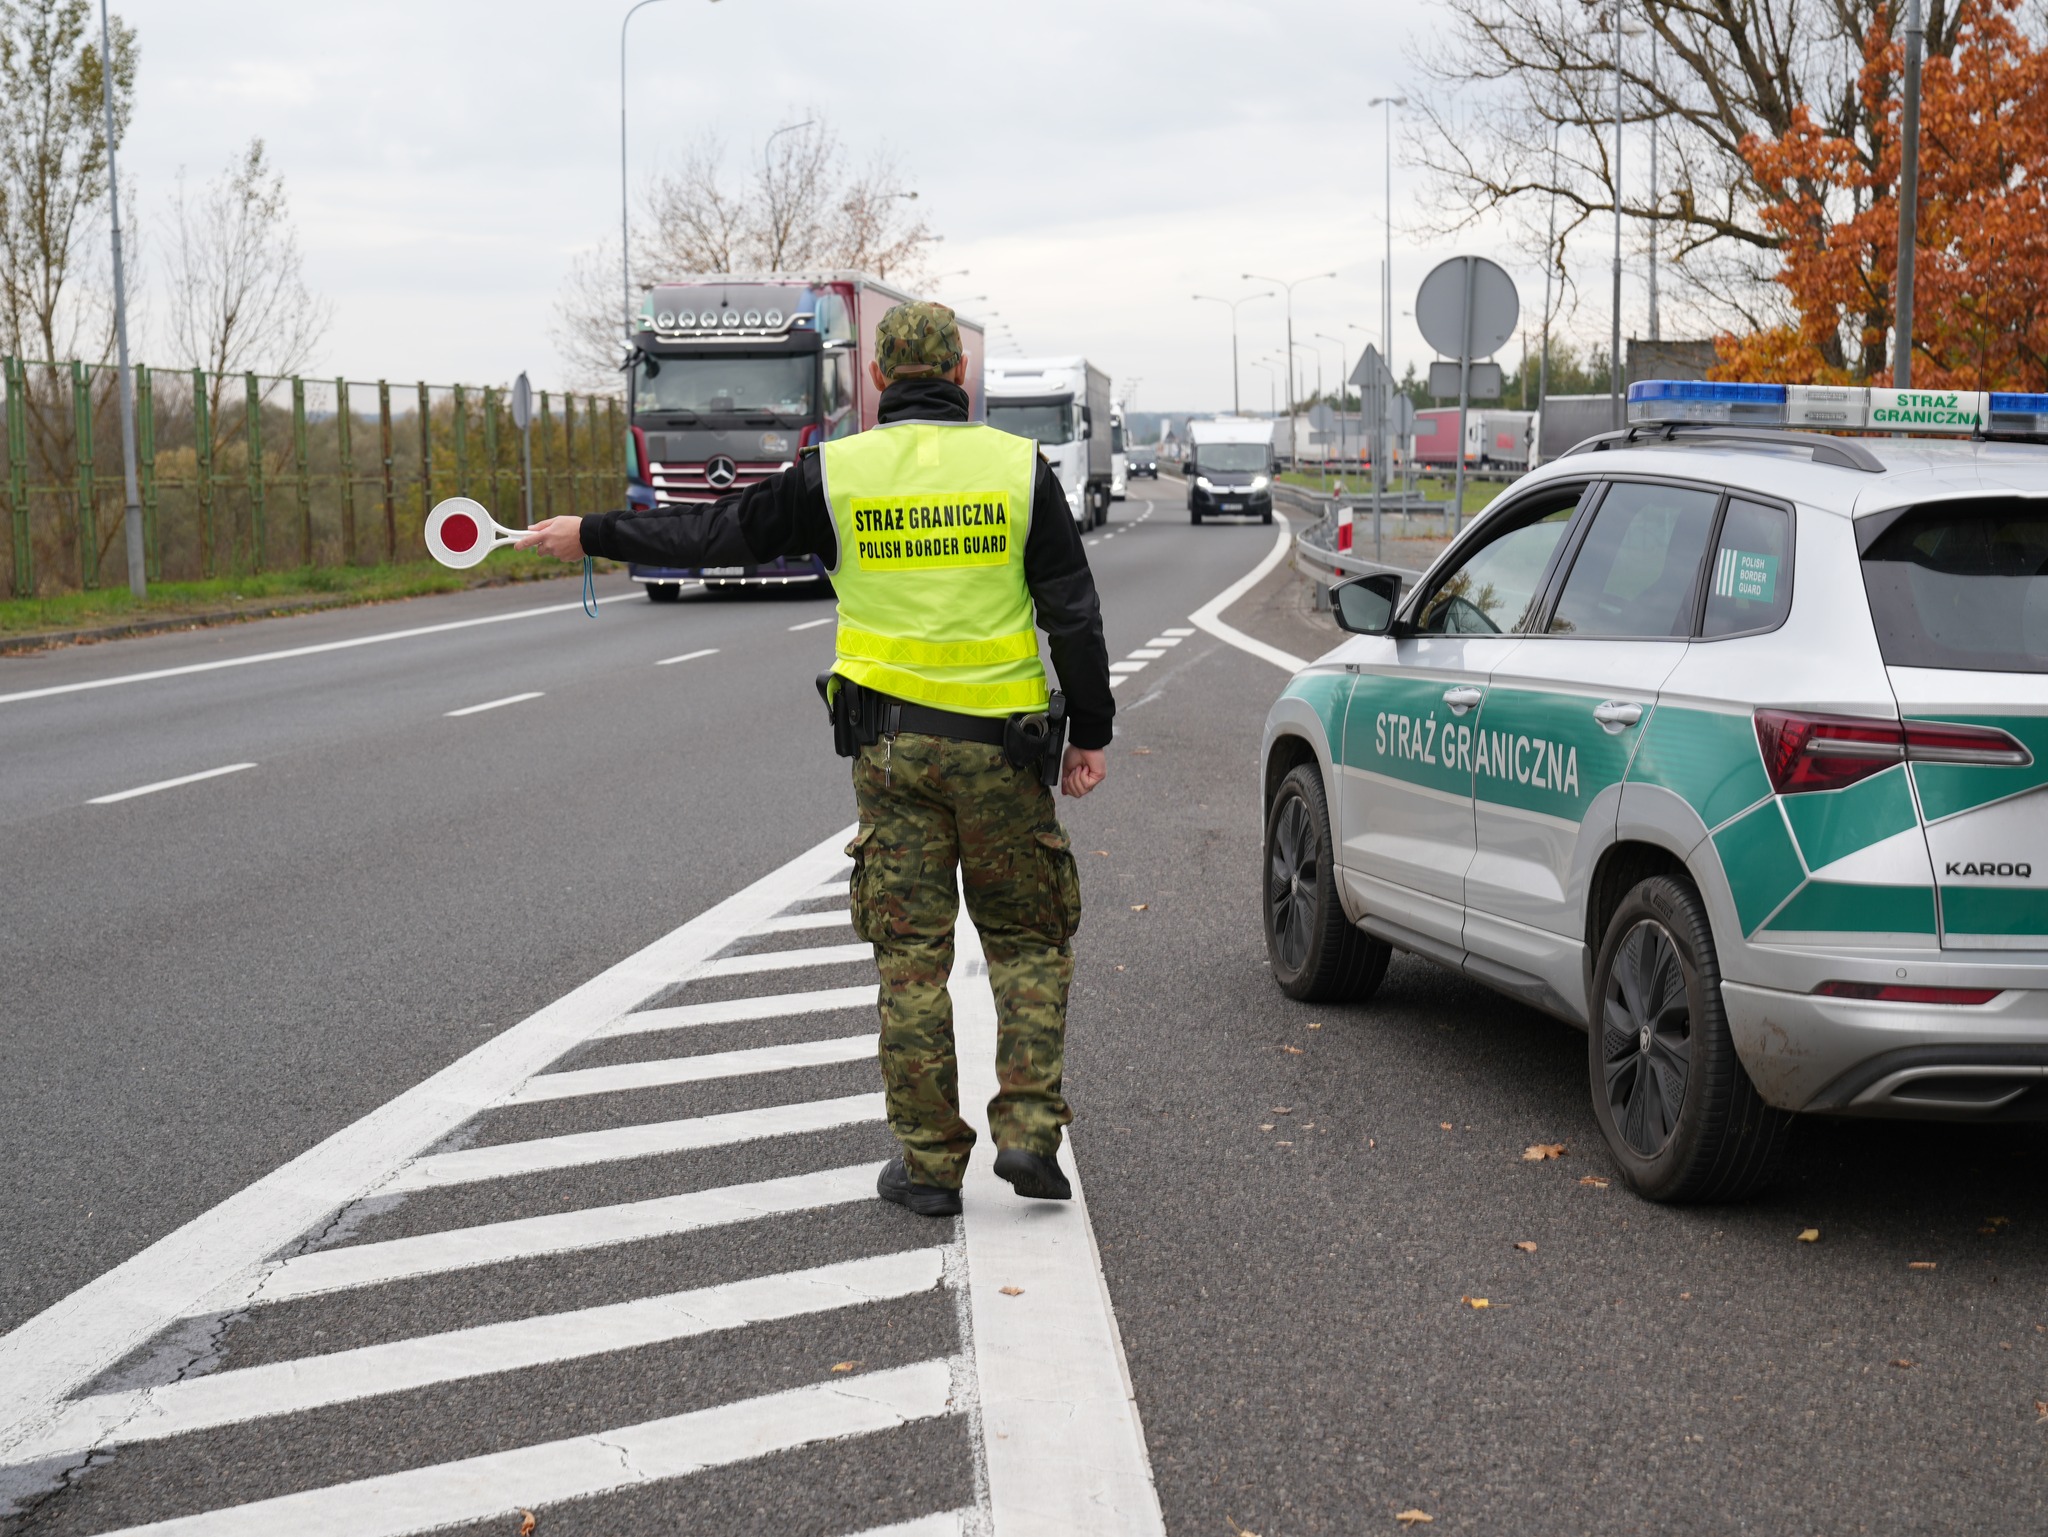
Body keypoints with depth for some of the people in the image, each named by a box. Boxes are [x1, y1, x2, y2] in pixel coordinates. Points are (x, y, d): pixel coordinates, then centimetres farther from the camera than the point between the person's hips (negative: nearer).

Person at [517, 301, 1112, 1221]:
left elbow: (719, 535, 4)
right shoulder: (1020, 467, 0)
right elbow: (1075, 613, 0)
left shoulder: (838, 472, -1)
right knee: (1028, 940, 12)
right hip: (1001, 745, 0)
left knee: (911, 952, 6)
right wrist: (1089, 735, 8)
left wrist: (593, 536, 16)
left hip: (890, 743, 0)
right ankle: (1028, 1130, 1)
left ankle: (929, 1162, 8)